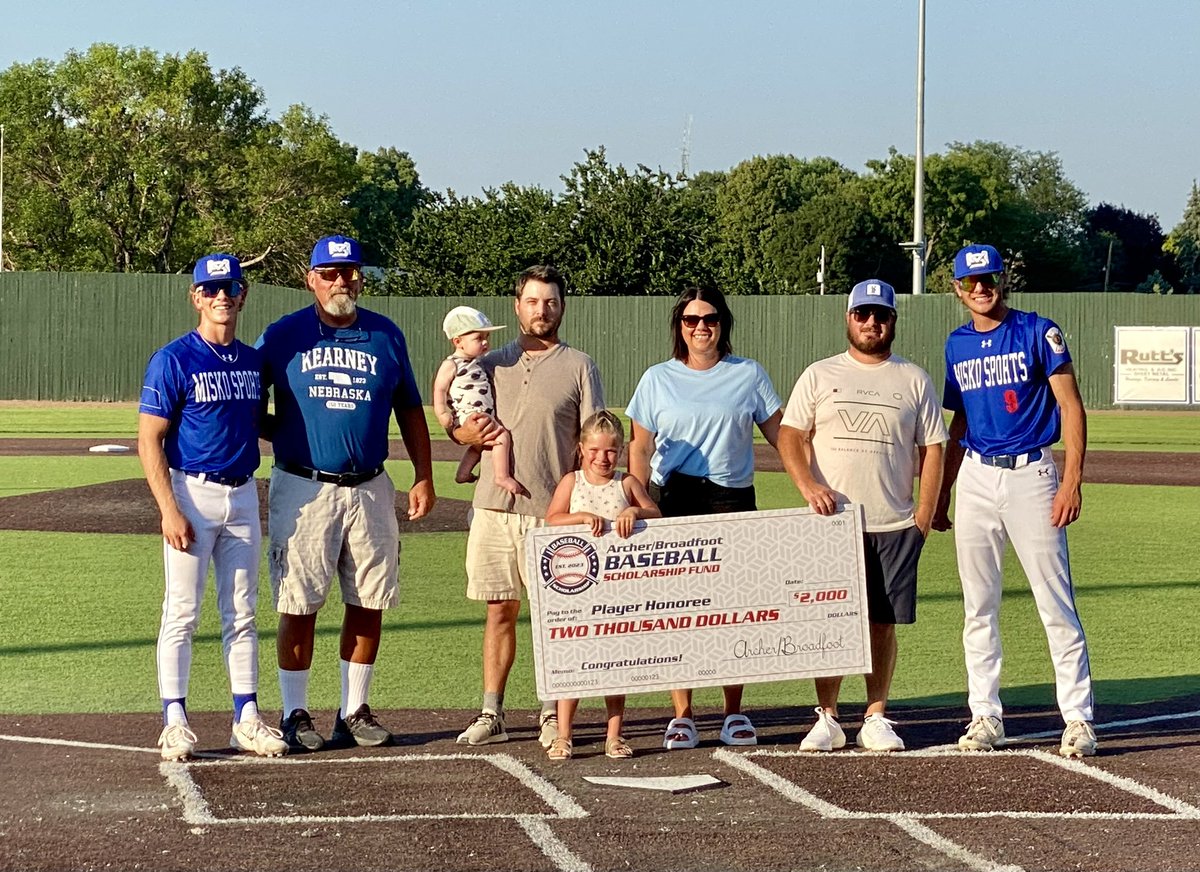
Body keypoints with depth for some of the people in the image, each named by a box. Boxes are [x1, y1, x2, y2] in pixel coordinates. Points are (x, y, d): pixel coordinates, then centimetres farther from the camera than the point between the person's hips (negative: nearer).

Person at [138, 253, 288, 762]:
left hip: (243, 495, 6)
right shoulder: (174, 360, -8)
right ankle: (175, 721, 1)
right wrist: (170, 510, -18)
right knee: (182, 612, -3)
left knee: (241, 613, 9)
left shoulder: (253, 361, 10)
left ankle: (247, 719, 13)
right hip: (192, 494, -6)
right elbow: (149, 441, -11)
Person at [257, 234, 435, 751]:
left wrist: (424, 476, 8)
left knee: (369, 604, 5)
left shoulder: (386, 336, 9)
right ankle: (295, 715, 6)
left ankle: (354, 712, 15)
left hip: (370, 490, 3)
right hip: (303, 490, -3)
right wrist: (278, 436, -9)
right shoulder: (282, 336, 1)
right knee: (299, 605, -2)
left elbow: (410, 411, 14)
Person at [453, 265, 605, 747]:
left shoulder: (579, 367, 5)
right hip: (494, 507, 3)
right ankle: (491, 715, 9)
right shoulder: (493, 364, 14)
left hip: (551, 512, -3)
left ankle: (552, 716, 5)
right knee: (500, 610, 6)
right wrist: (468, 431, -7)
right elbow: (456, 426, 18)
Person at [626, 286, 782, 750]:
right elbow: (639, 451, 10)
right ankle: (681, 715, -1)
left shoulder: (748, 375, 9)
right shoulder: (658, 379, 10)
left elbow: (781, 436, 11)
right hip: (673, 502, 0)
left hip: (733, 500, 0)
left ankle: (734, 713, 7)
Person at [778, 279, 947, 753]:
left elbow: (932, 450, 8)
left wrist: (924, 516, -2)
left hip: (895, 527, 1)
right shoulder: (820, 376, 8)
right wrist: (808, 484, -16)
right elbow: (790, 435, 3)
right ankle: (827, 719, 5)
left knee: (883, 622, 2)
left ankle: (875, 719, 10)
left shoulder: (914, 380, 10)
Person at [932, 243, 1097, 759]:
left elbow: (1070, 406, -6)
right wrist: (941, 496, 17)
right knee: (978, 608, 7)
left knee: (1057, 606, -6)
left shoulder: (1038, 333, -4)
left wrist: (1072, 481, -16)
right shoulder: (958, 346, 12)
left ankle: (1079, 720, -3)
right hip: (976, 478, 5)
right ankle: (985, 717, 14)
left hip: (1031, 474, -5)